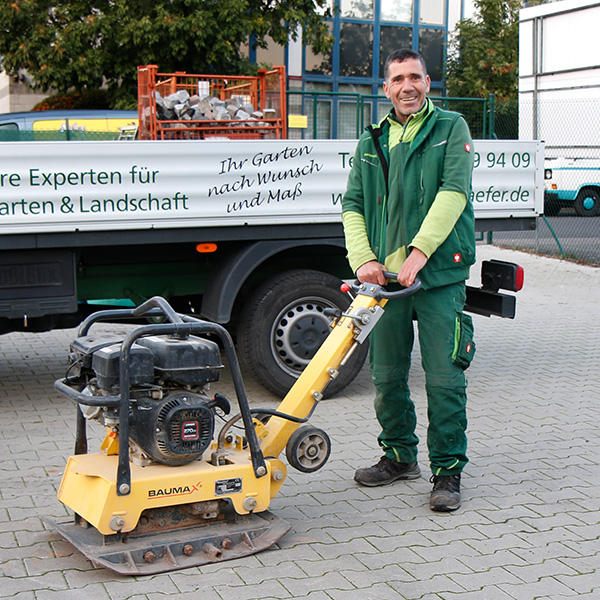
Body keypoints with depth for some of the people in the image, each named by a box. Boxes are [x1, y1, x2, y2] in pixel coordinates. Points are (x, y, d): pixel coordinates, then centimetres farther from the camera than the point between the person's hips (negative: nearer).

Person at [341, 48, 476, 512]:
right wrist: (364, 259, -5)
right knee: (387, 376, 10)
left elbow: (454, 192, -8)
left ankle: (447, 471, 7)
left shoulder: (450, 128, 5)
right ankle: (399, 456, 27)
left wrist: (419, 251, -18)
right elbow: (352, 206, 12)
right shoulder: (372, 143, 17)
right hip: (385, 277, 4)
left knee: (444, 378, -4)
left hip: (439, 274, -4)